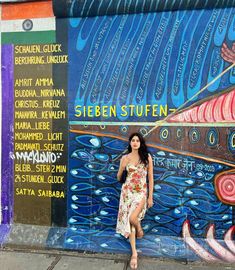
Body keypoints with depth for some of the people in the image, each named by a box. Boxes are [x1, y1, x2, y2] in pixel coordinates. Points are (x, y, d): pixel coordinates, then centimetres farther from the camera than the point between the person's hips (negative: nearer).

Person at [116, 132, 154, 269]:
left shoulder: (147, 157, -2)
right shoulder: (125, 158, 0)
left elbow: (150, 178, 0)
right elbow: (119, 178, 6)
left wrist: (150, 197, -1)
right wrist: (122, 167, -14)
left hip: (141, 192, -2)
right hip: (127, 192, 2)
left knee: (132, 218, -20)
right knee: (128, 222, 5)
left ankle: (139, 228, 17)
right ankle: (134, 253, 20)